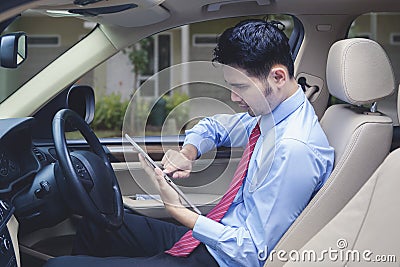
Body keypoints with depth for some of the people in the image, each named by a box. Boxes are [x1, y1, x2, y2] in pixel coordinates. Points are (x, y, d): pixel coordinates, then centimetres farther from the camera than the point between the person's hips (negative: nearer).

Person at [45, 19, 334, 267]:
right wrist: (187, 153, 2)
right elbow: (212, 127, 25)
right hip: (209, 237, 10)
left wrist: (177, 209, -21)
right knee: (96, 228, 22)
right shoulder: (267, 115, 3)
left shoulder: (295, 149, -26)